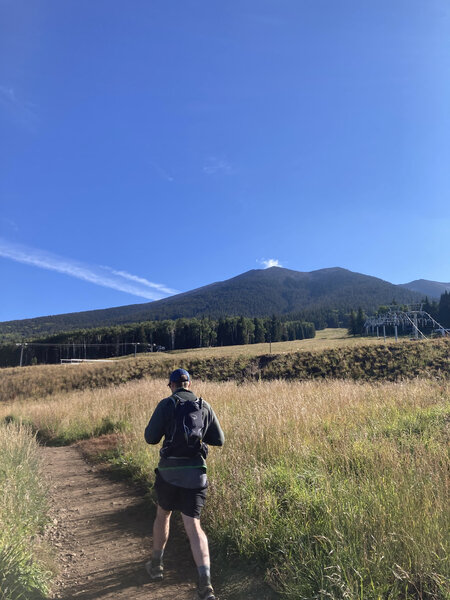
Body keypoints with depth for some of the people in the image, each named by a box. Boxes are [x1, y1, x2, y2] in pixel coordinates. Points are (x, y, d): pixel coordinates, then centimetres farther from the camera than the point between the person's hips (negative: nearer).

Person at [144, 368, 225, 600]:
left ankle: (156, 564, 40)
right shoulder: (204, 406, 3)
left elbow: (151, 437, -7)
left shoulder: (166, 404, -7)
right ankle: (205, 581, -8)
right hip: (196, 472, 1)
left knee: (163, 514, 24)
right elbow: (219, 440, 7)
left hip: (170, 470, -1)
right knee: (193, 525, 5)